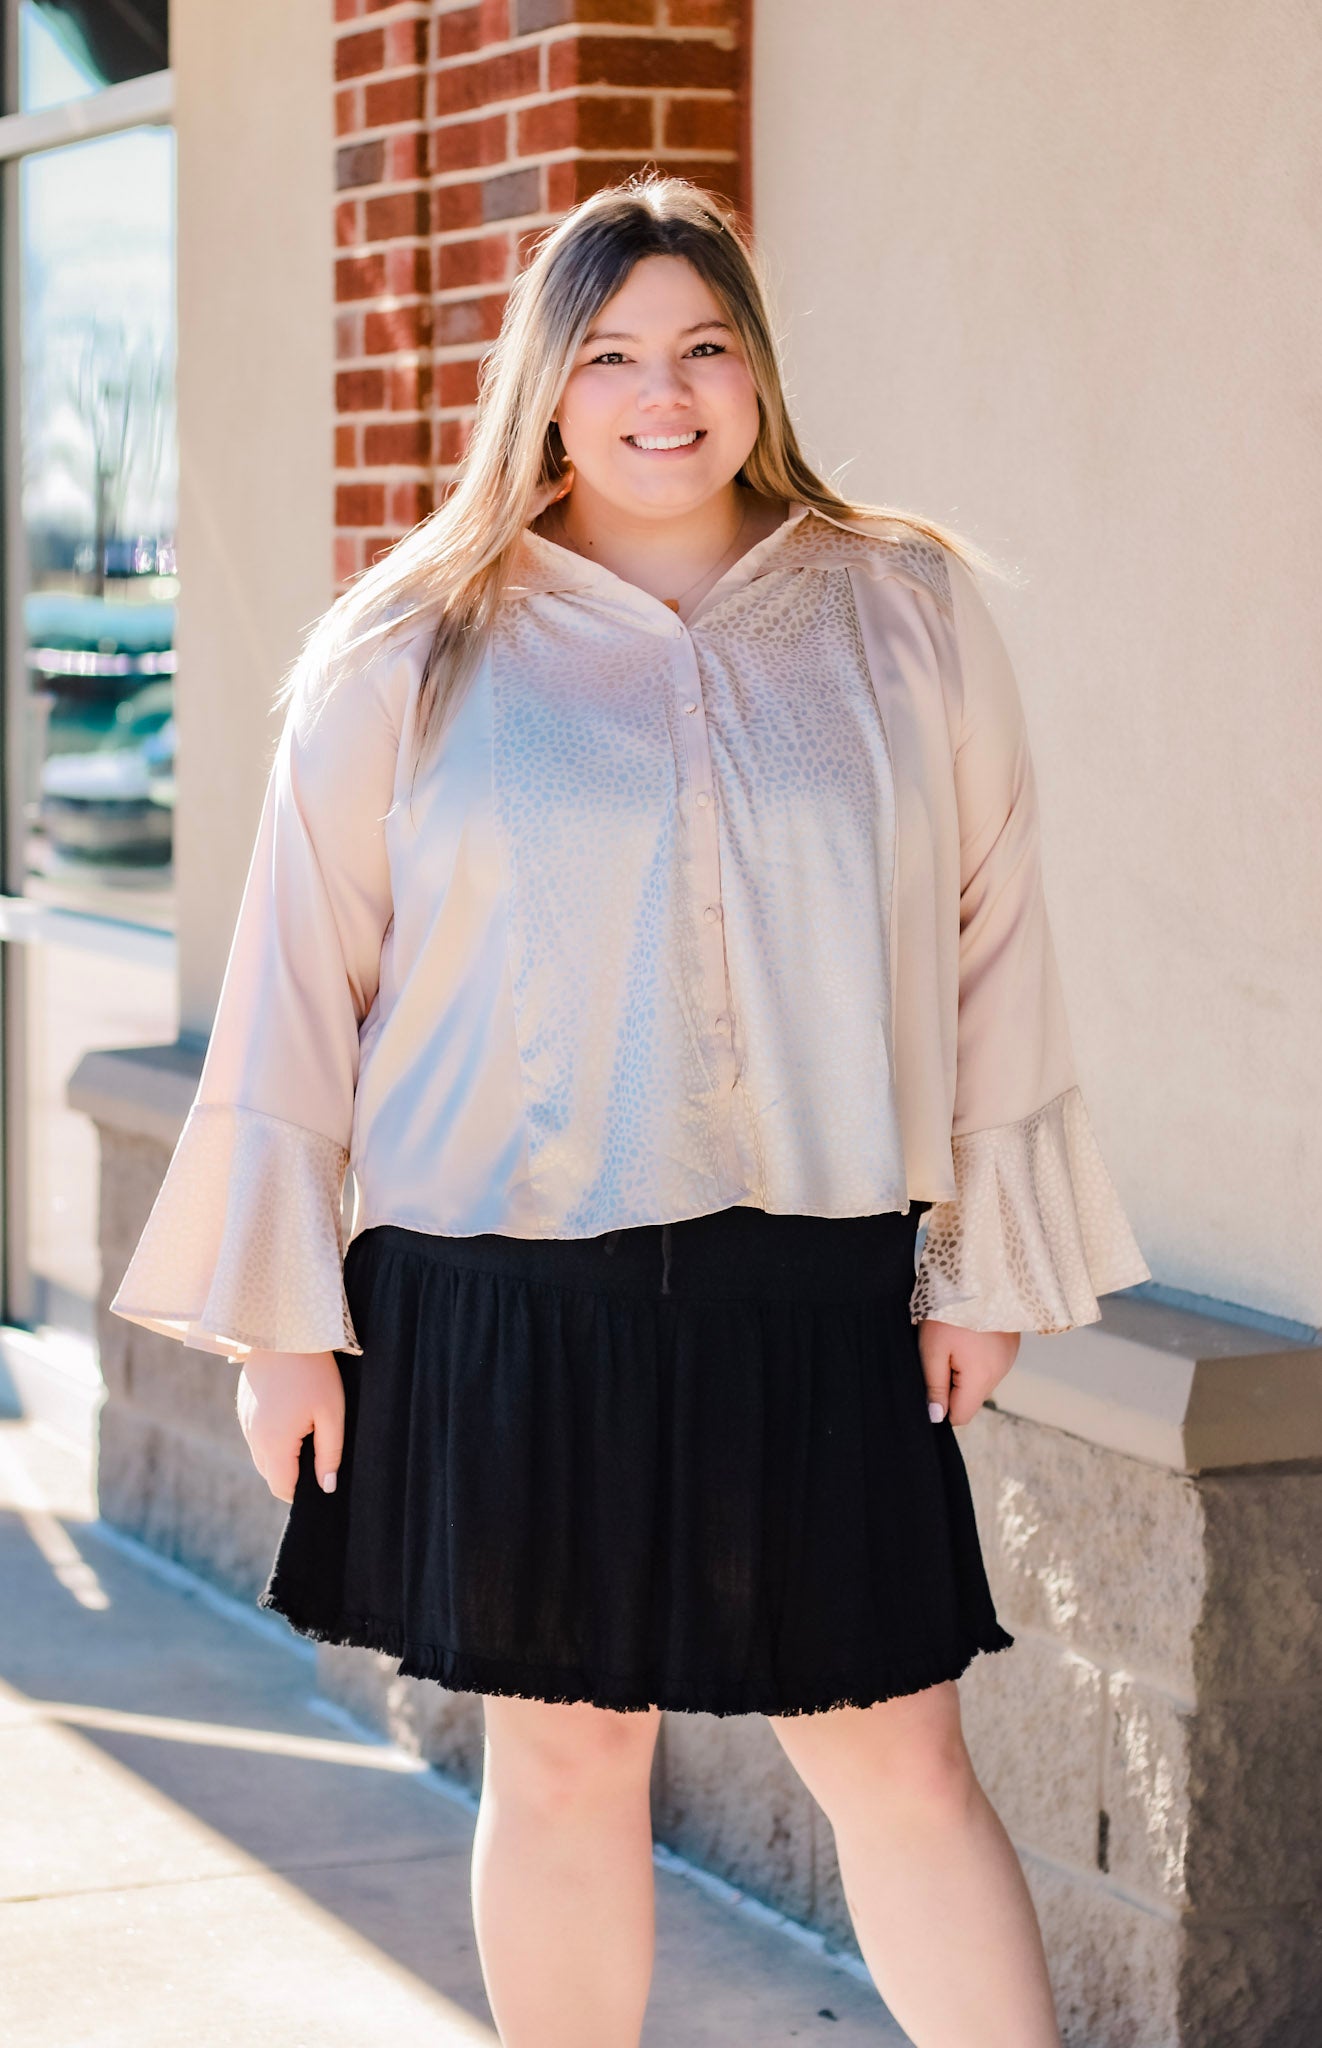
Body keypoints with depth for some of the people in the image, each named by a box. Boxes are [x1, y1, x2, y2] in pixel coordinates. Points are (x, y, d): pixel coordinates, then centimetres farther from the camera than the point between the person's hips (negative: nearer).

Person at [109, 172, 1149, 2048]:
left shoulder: (907, 619, 6)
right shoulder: (410, 656, 2)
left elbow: (989, 946, 9)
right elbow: (301, 986, 4)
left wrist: (988, 1260, 7)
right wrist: (282, 1318, 2)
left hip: (813, 1297, 1)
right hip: (508, 1305, 0)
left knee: (901, 1765, 2)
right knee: (563, 1762, 8)